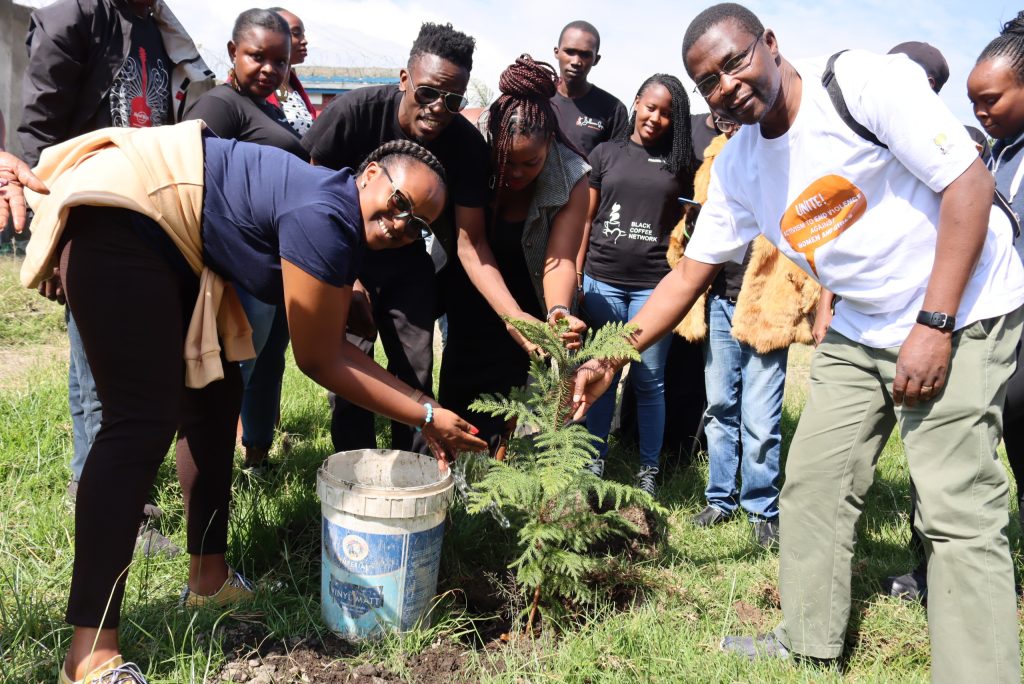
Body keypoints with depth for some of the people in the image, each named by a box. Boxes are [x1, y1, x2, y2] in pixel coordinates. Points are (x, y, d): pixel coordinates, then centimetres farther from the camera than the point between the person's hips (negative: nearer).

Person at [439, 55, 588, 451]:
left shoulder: (571, 180, -21)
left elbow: (560, 259, -27)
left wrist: (559, 311, -44)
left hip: (527, 307, -1)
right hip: (467, 299, 1)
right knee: (459, 393, 4)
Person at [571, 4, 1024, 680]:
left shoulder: (865, 81, -18)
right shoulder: (736, 168, 1)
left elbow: (970, 183, -19)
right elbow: (689, 273, 5)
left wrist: (933, 325, -22)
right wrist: (612, 357, -3)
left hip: (962, 315, -6)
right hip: (860, 333, 7)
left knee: (958, 510, -9)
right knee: (813, 483, 7)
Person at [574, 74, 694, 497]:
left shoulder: (681, 161, 8)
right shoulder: (606, 153, 9)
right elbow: (585, 219, 10)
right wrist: (576, 277, 4)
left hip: (654, 284, -1)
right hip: (602, 281, 1)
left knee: (649, 380, 4)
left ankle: (649, 469, 17)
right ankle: (595, 461, 22)